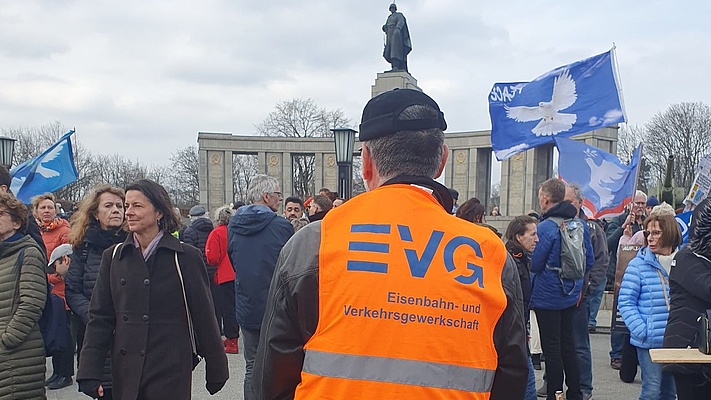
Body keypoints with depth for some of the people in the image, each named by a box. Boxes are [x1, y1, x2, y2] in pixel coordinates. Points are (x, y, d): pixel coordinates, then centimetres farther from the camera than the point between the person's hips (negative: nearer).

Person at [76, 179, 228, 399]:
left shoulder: (185, 257, -5)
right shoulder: (113, 257, 6)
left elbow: (204, 317, -2)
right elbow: (99, 317, 6)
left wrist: (216, 371, 2)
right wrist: (89, 372, -2)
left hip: (170, 373, -3)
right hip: (125, 373, 4)